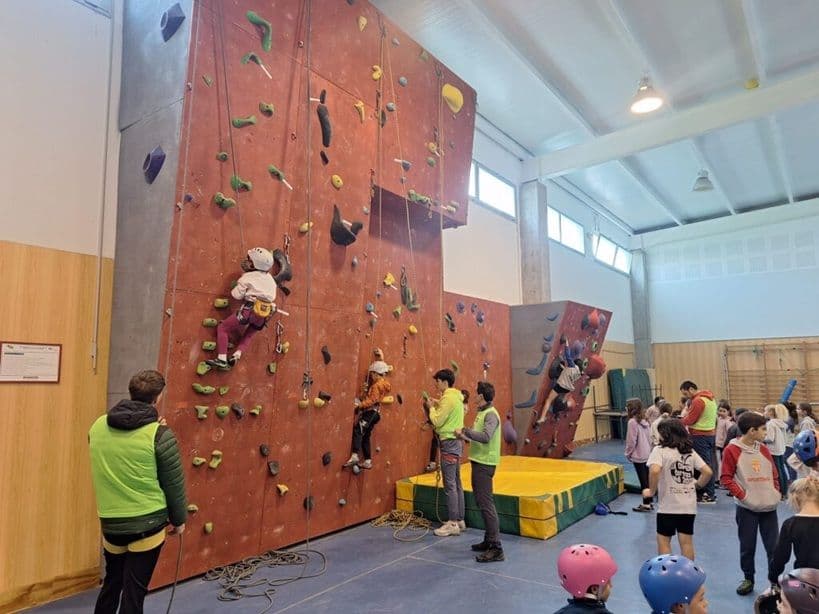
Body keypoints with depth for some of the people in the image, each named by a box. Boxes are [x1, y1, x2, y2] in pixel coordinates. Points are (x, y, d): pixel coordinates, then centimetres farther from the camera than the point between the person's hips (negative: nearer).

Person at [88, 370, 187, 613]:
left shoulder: (98, 426, -2)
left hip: (111, 522, 5)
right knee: (134, 591, 9)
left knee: (111, 583, 26)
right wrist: (179, 519, 7)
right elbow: (174, 483, -9)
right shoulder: (160, 435, -16)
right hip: (147, 523, -5)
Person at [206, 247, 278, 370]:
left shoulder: (248, 277, 1)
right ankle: (237, 355, 4)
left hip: (250, 309, -6)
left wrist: (234, 289, 20)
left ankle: (221, 360, -4)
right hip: (265, 315, 6)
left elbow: (237, 295, -3)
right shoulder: (270, 279, 19)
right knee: (248, 335, 28)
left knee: (222, 328, 6)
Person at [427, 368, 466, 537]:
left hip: (449, 443, -10)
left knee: (450, 485, -5)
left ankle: (453, 524, 0)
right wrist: (438, 405, 8)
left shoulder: (448, 397, -16)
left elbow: (437, 421, -16)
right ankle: (460, 520, 21)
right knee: (456, 484, 14)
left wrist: (432, 408, -1)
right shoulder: (456, 396, 14)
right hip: (456, 442, 10)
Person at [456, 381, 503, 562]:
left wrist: (464, 431, -24)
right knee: (482, 502, 17)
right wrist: (466, 437, 5)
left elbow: (486, 437, -31)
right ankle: (489, 541, 28)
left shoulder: (491, 414, -17)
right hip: (479, 461, 10)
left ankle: (496, 549, -2)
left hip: (485, 464, -10)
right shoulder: (482, 412, 12)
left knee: (486, 504, -7)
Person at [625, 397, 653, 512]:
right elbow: (649, 438, 11)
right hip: (647, 454, 8)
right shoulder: (644, 420, 7)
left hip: (638, 456, -8)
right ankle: (649, 502, 23)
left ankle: (646, 504, 7)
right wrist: (648, 449, 19)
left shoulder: (633, 422, -17)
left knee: (643, 480, 0)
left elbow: (631, 441, -16)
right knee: (647, 479, 14)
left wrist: (628, 453, -3)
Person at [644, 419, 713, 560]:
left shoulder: (660, 450, -11)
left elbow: (655, 471, -27)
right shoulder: (690, 452, 7)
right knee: (687, 542, 14)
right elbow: (707, 472, 4)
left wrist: (651, 491, -13)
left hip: (668, 505, -5)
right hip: (689, 505, 5)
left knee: (663, 541, 10)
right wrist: (696, 485, 17)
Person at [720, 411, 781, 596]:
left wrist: (776, 491, 2)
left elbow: (774, 473, 15)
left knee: (774, 546, 6)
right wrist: (742, 495, -13)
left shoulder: (763, 449, 6)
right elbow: (726, 477, -7)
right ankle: (748, 579, 25)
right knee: (747, 546, 8)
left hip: (769, 506, 4)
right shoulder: (732, 450, -9)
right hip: (747, 508, -4)